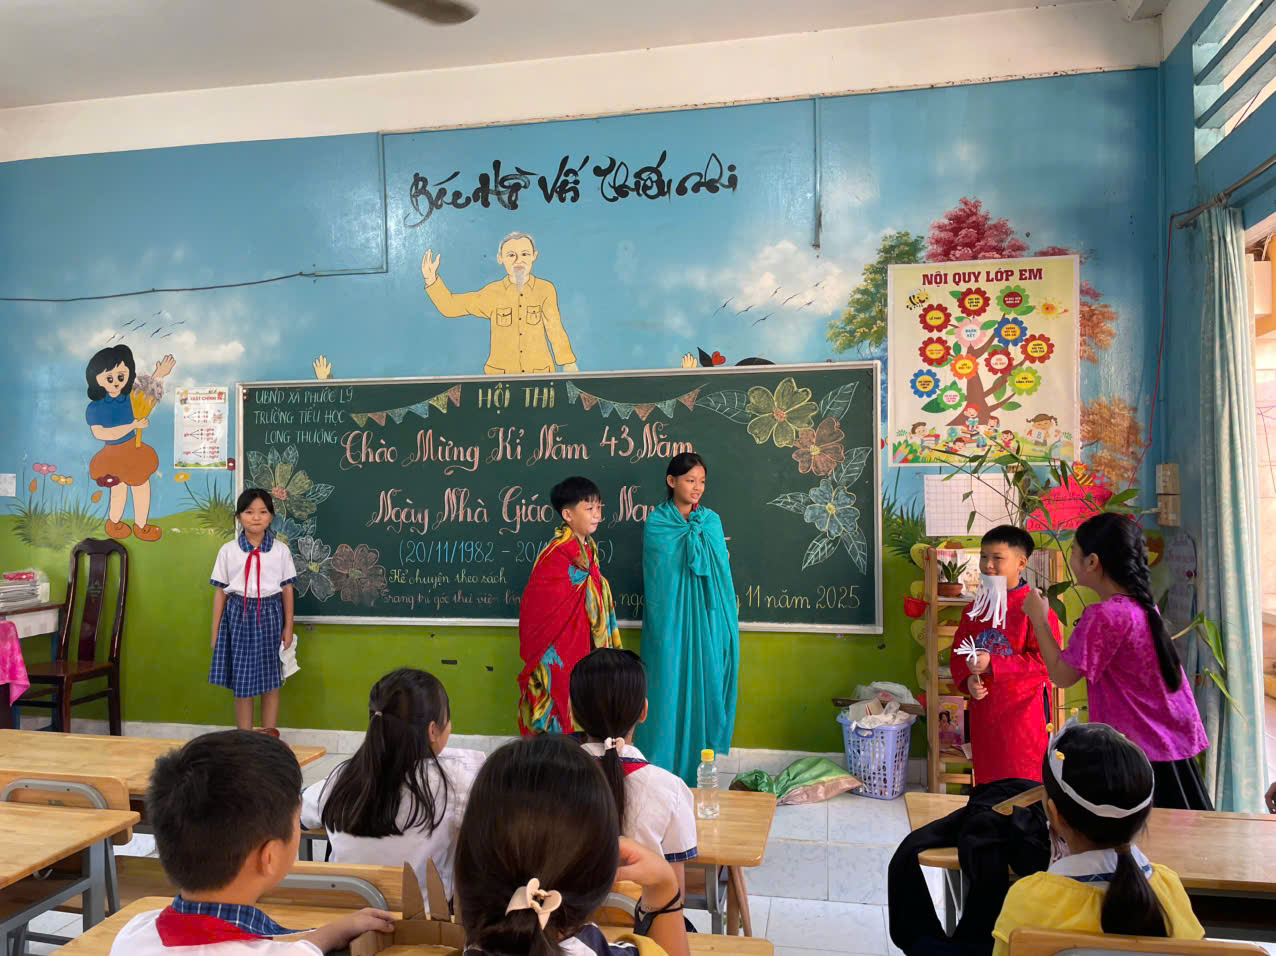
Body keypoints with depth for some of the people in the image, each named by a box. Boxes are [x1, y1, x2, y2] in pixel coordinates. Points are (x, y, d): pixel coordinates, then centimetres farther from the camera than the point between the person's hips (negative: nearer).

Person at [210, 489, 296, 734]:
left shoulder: (280, 551, 0)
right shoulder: (228, 551, 0)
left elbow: (287, 589, 3)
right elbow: (220, 591, 3)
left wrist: (288, 627, 2)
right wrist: (215, 631, 3)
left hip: (269, 615, 0)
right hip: (239, 615, 0)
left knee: (271, 678, 7)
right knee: (241, 680, 3)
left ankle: (269, 734, 20)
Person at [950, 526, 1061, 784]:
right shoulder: (976, 608, 9)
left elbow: (1045, 660, -19)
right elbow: (959, 652, 12)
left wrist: (992, 664, -23)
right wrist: (967, 680, -8)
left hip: (1022, 711, -6)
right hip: (983, 710, 6)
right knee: (985, 777, 15)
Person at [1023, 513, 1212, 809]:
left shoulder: (1103, 616, -22)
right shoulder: (1142, 605, 5)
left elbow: (1062, 675, -15)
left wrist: (1038, 618, -7)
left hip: (1141, 752, -9)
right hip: (1171, 741, 9)